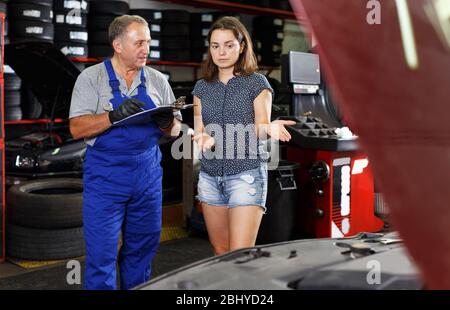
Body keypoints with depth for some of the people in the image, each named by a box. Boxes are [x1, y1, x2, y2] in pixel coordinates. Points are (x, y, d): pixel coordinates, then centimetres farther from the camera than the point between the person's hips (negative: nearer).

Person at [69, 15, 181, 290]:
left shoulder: (157, 80, 9)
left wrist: (166, 122, -14)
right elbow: (77, 128, -9)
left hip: (148, 174, 3)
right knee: (102, 254, 0)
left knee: (142, 250, 11)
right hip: (106, 176, -3)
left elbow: (175, 130, 9)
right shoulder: (92, 78, -1)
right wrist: (114, 116, -24)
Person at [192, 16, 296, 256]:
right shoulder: (202, 87, 9)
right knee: (220, 252, 11)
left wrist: (269, 128, -28)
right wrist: (205, 139, -18)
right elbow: (198, 131, 5)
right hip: (210, 176, 4)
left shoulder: (257, 83, -2)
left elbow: (260, 131, -4)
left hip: (246, 175, -4)